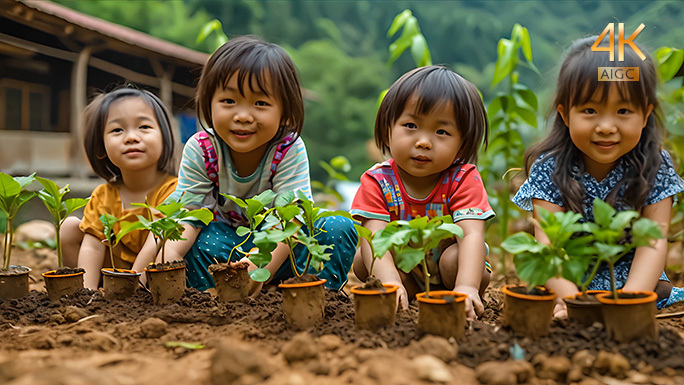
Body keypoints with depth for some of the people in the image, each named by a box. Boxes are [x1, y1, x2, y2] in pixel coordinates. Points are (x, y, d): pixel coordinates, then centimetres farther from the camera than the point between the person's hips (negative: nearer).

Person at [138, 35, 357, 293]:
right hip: (227, 235, 1)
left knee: (340, 229, -26)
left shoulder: (289, 150, -23)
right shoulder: (200, 150, -16)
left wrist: (262, 268, -48)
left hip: (280, 247, -1)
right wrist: (170, 254, -43)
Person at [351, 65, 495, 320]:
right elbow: (375, 238, -30)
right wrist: (390, 283, -50)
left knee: (453, 260, -32)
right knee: (362, 261, -23)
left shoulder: (463, 179, -19)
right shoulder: (378, 182, -17)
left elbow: (472, 235, -34)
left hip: (446, 266, -1)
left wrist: (466, 287, -53)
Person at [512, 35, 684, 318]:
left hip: (630, 274, 1)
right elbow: (548, 239, -27)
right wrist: (570, 298, -44)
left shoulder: (655, 167, -13)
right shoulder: (549, 169, -18)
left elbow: (653, 239, -20)